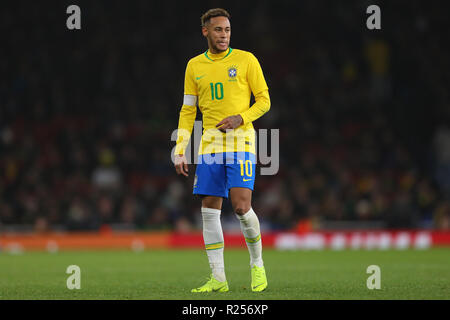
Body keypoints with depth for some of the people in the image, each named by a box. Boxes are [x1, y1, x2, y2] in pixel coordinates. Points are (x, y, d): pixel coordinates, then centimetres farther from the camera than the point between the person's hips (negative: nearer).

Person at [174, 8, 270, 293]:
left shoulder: (245, 60, 1)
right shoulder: (195, 66, 11)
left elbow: (264, 100, 4)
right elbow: (187, 111, 15)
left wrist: (240, 118, -14)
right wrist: (180, 151, 8)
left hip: (240, 144, -4)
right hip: (210, 146, 4)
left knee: (241, 206, -15)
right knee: (209, 210, -1)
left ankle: (257, 264, 8)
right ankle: (218, 278, 5)